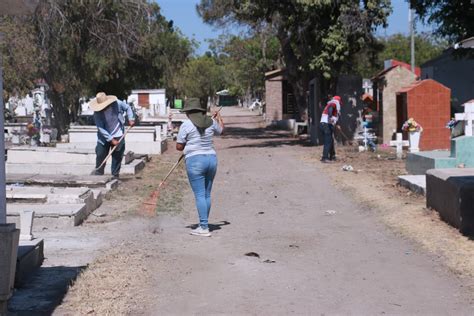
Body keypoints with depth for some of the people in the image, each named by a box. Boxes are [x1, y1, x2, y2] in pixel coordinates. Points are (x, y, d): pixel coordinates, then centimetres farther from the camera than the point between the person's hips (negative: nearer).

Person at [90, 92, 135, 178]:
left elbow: (127, 108, 6)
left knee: (117, 157, 6)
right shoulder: (97, 113, -17)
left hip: (118, 136, 0)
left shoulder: (117, 104, -14)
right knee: (100, 155, 2)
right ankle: (98, 174, 16)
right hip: (104, 137, 0)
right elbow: (101, 128, -18)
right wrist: (111, 139, -22)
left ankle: (115, 175, 17)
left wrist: (131, 119, -8)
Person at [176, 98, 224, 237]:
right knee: (207, 194, 13)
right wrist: (219, 118, 45)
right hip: (211, 158, 5)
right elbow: (221, 130, 27)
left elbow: (179, 146, -5)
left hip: (195, 160, -5)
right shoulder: (211, 121, 5)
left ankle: (204, 228, -3)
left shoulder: (186, 125, -9)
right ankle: (204, 224, 21)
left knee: (200, 195, -3)